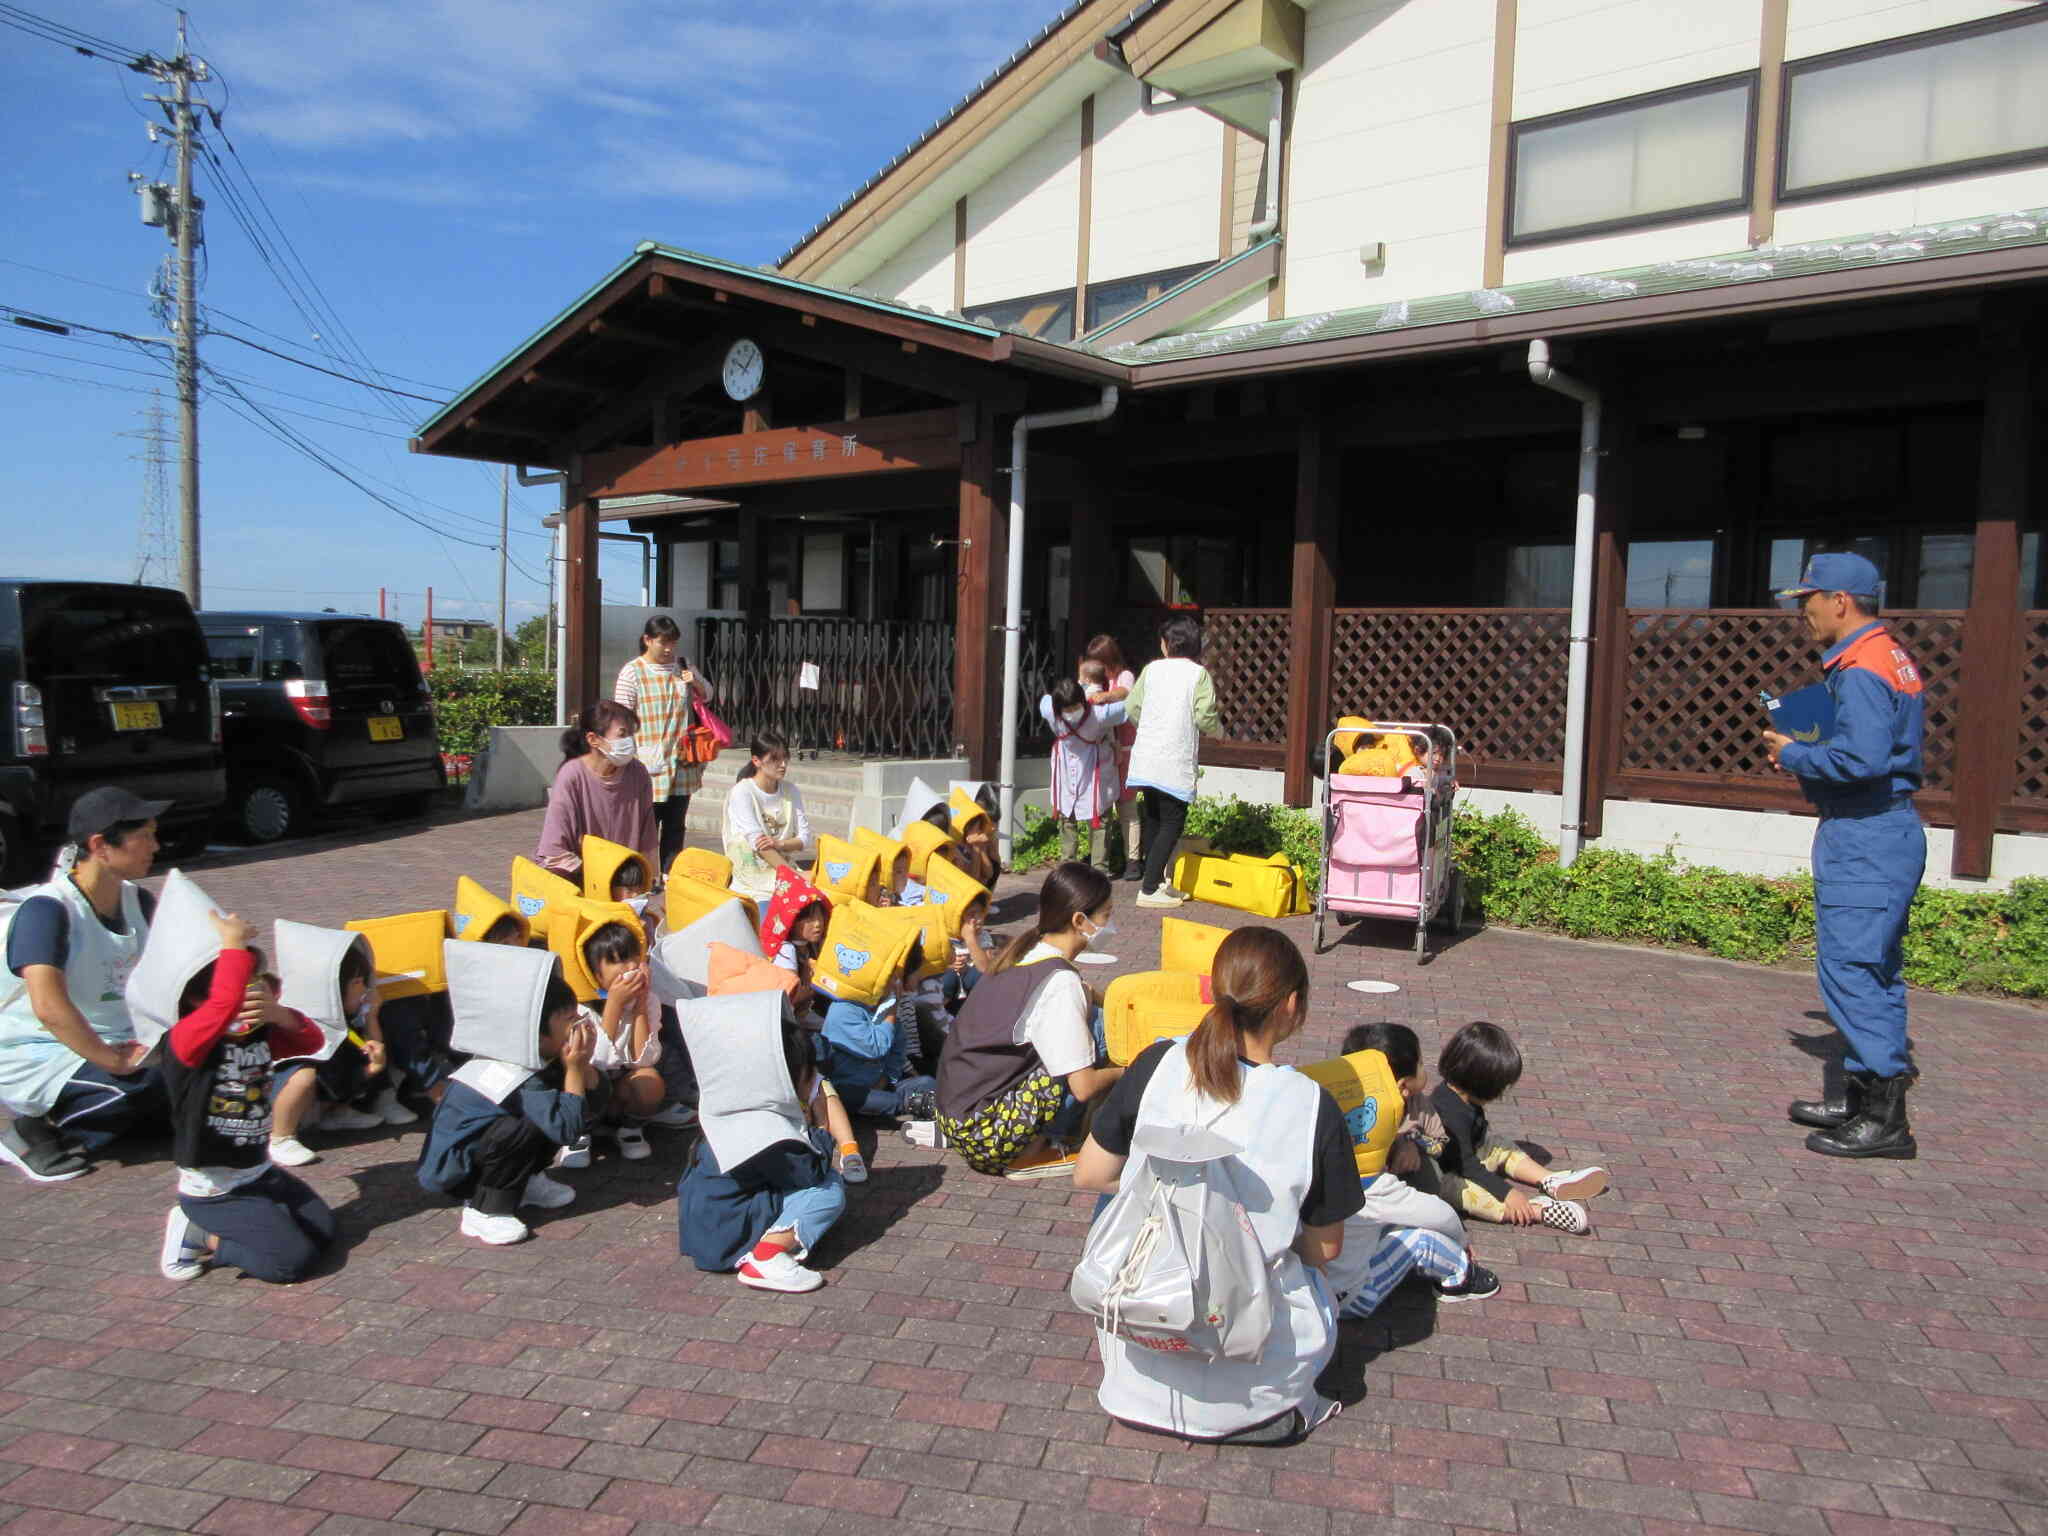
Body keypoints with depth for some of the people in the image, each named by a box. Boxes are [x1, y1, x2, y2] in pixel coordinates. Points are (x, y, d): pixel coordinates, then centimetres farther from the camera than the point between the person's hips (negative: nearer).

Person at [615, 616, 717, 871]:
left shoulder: (683, 666, 10)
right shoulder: (632, 672, -5)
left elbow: (708, 696, 21)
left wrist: (695, 682, -1)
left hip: (682, 766, 5)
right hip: (650, 768, -5)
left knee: (676, 826, 10)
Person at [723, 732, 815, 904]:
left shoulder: (791, 791, 10)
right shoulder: (742, 793, -7)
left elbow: (805, 838, 5)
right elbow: (757, 841, -15)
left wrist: (779, 844, -17)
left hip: (785, 863, 5)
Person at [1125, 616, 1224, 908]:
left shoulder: (1152, 669, 6)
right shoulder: (1198, 673, -5)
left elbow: (1131, 706, 6)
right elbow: (1205, 716, -12)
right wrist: (1218, 731, 10)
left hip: (1146, 758, 5)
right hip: (1175, 762, -5)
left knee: (1153, 819, 17)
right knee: (1173, 821, 0)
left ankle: (1156, 882, 24)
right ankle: (1149, 889, -6)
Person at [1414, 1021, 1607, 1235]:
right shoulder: (1454, 1115, -31)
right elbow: (1466, 1163, -31)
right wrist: (1506, 1192, -31)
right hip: (1442, 1176, -11)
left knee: (1503, 1151, 13)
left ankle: (1552, 1180, 4)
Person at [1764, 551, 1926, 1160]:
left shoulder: (1861, 670, -17)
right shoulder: (1891, 656, 15)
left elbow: (1861, 759, -27)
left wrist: (1793, 755, -12)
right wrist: (1807, 749, 12)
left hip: (1863, 837, -11)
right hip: (1887, 830, 11)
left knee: (1849, 967, -8)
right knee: (1874, 969, 15)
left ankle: (1883, 1120, -4)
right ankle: (1866, 1097, 26)